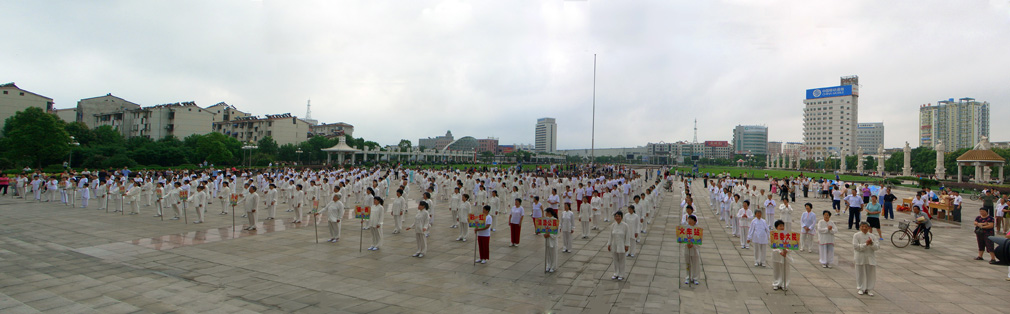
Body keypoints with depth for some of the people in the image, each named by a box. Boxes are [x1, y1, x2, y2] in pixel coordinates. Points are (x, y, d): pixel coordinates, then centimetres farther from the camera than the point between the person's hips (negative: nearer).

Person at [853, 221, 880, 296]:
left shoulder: (871, 236, 6)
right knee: (860, 273, 5)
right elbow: (856, 246, -12)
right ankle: (860, 289, 17)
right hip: (860, 258, -3)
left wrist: (872, 243, -19)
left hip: (870, 258, 3)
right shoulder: (856, 235, -4)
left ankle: (868, 289, 19)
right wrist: (866, 244, -22)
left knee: (870, 274, 6)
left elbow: (877, 247, -1)